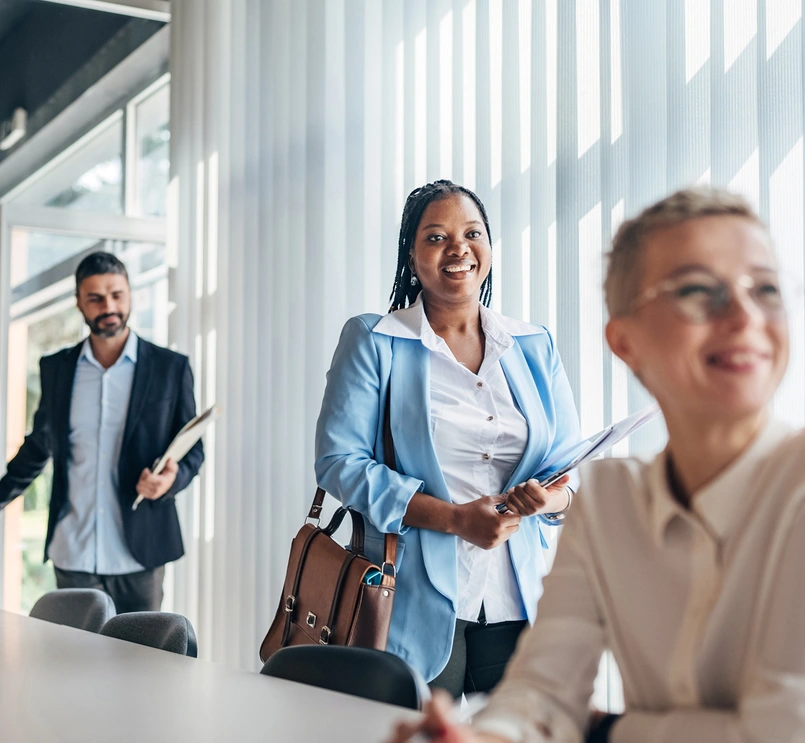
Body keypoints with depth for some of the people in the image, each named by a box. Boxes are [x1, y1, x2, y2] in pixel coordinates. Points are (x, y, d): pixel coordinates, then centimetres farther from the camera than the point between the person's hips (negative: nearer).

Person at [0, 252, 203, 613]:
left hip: (139, 555, -1)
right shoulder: (55, 368, 8)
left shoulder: (171, 368, 1)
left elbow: (192, 448, 5)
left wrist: (172, 478, -15)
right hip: (73, 555, 2)